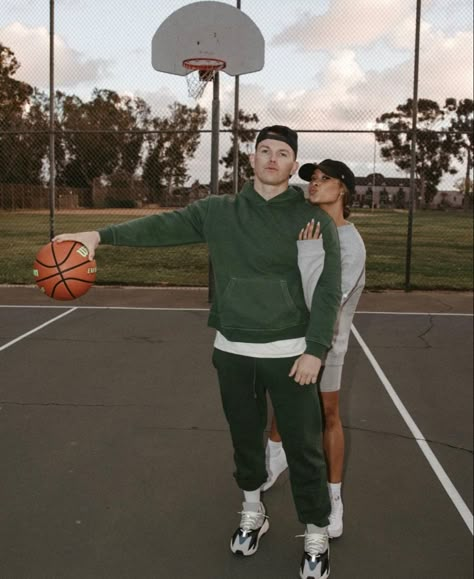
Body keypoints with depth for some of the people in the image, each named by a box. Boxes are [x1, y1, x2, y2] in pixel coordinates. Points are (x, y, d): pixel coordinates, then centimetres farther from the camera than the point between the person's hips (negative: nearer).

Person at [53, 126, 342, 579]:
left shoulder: (313, 220, -4)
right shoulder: (219, 212, 3)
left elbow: (327, 290, -6)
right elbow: (163, 226, -7)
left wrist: (315, 350, -13)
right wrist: (101, 235, -20)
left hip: (289, 353, -2)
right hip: (232, 351, 3)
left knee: (304, 448, 4)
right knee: (245, 439, 17)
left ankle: (316, 538, 21)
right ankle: (252, 513, 41)